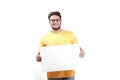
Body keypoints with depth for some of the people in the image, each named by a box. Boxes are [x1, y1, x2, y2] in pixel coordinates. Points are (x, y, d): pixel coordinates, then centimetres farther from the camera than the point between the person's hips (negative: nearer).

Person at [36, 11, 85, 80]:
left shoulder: (70, 34, 4)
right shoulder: (45, 38, 3)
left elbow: (79, 50, 7)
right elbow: (40, 55, 8)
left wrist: (82, 53, -16)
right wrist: (38, 57, -15)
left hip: (68, 74, 0)